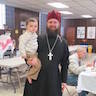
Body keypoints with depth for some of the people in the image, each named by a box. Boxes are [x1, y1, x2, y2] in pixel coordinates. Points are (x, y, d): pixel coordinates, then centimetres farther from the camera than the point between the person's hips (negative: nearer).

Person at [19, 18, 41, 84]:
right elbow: (21, 44, -20)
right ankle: (30, 75, -6)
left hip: (34, 53, 9)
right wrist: (23, 54, -22)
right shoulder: (26, 35, -17)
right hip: (29, 54, -9)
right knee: (38, 64, -22)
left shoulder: (35, 35, 11)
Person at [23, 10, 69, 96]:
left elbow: (65, 64, 8)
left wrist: (64, 80, 5)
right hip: (37, 76, 0)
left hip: (54, 78, 1)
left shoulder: (63, 43, 5)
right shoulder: (38, 39, 1)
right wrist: (28, 61, -14)